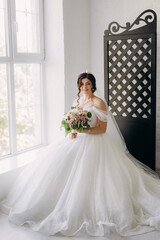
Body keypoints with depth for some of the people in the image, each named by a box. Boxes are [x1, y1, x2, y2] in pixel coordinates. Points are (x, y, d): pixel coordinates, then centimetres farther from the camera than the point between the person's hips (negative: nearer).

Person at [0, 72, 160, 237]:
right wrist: (72, 132, -2)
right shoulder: (77, 101, 15)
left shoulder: (99, 103, -6)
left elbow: (102, 128, -10)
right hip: (76, 141, 7)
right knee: (57, 166, -7)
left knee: (86, 176, -20)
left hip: (94, 143, -6)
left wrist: (85, 130, -24)